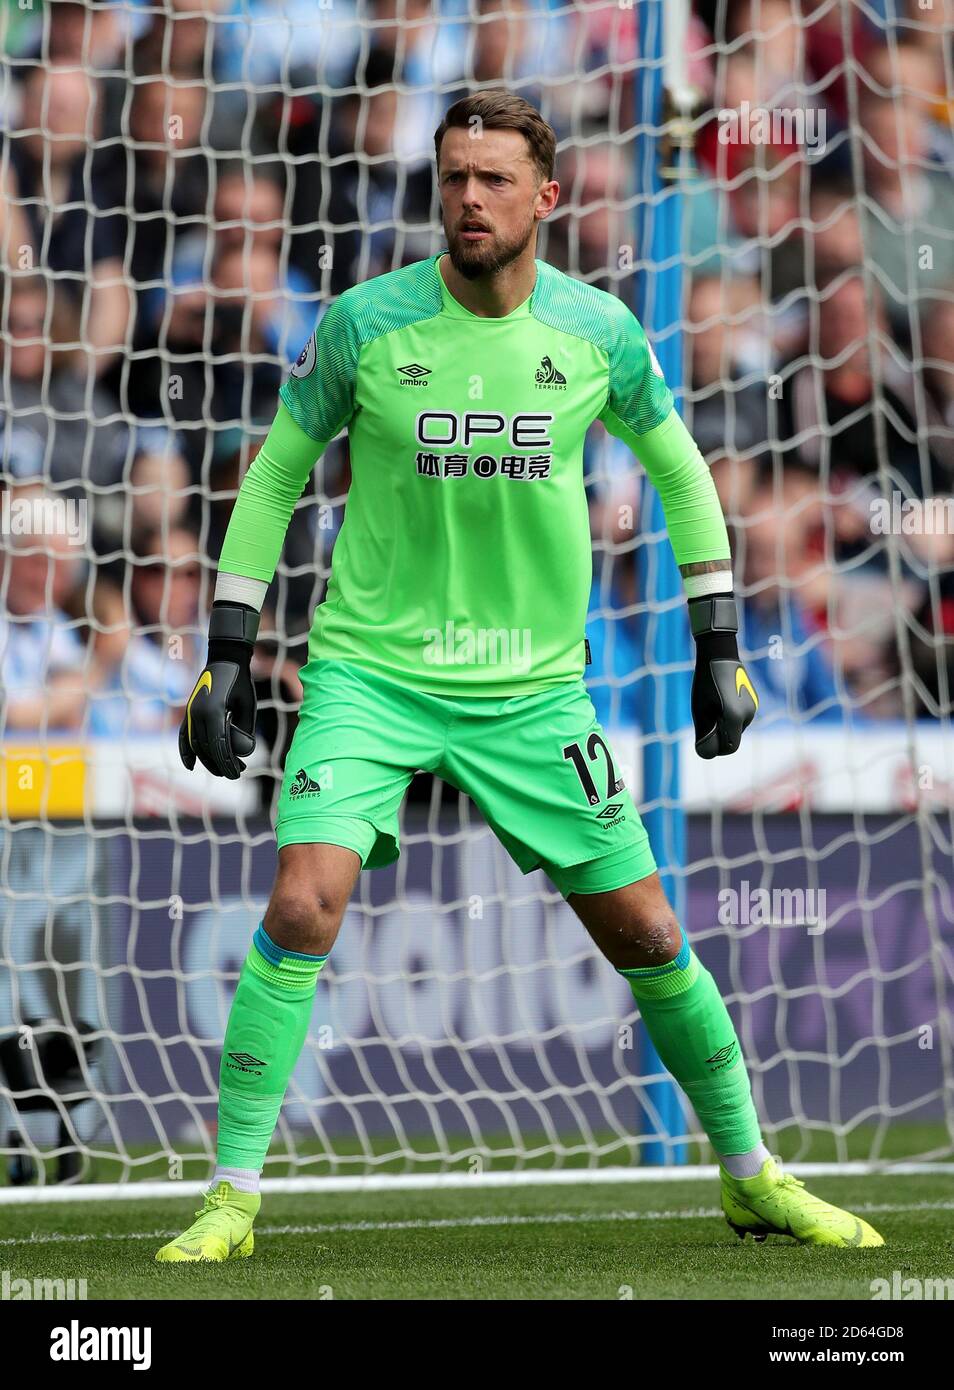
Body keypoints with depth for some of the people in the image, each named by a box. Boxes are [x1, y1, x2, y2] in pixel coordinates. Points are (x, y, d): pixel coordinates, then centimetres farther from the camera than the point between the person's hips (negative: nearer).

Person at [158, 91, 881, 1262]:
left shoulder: (599, 332, -4)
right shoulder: (364, 323, -9)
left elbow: (679, 470, 12)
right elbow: (276, 472, 3)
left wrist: (719, 650, 10)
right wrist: (227, 659, 0)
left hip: (534, 687, 2)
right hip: (372, 670, -2)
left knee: (646, 935, 5)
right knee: (302, 904, -21)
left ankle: (752, 1175, 24)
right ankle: (231, 1197, -11)